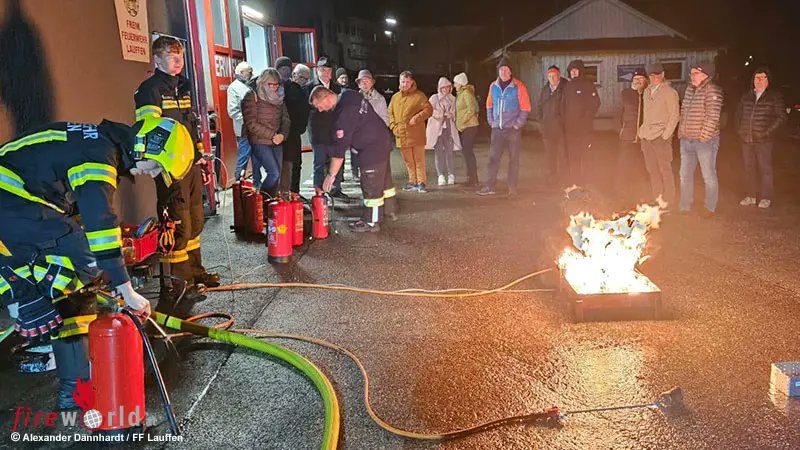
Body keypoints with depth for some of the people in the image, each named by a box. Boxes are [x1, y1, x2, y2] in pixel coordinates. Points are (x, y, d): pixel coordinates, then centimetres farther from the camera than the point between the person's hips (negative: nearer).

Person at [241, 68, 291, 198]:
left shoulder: (279, 97, 12)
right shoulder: (253, 97, -6)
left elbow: (286, 119, 10)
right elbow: (251, 123, -12)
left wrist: (282, 135, -9)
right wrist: (272, 135, -14)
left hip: (277, 142, 6)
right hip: (260, 142, -6)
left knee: (277, 175, 4)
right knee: (274, 173, -14)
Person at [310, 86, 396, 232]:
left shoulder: (344, 114, -27)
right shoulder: (349, 94, -1)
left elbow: (340, 148, -25)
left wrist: (331, 175, -19)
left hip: (372, 149, -10)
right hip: (383, 139, 10)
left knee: (370, 185, -1)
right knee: (384, 178, 22)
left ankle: (371, 222, 9)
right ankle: (390, 209, 37)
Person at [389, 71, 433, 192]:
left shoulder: (419, 95, 0)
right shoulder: (395, 97, 13)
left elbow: (428, 109, -7)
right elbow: (390, 113, 16)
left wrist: (416, 118, -17)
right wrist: (394, 127, 2)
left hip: (417, 135, -5)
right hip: (402, 135, 5)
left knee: (419, 160, -2)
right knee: (408, 161, 11)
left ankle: (421, 182, 3)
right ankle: (412, 182, 20)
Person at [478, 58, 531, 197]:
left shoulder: (519, 86, -6)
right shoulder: (493, 86, 7)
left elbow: (526, 108, -5)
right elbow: (489, 105, 17)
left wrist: (517, 125, -10)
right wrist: (491, 122, 8)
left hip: (513, 129, -4)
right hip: (497, 129, 4)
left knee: (513, 159, 3)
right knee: (493, 158, 2)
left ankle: (512, 188, 10)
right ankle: (489, 187, 5)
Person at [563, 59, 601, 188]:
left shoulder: (588, 84, -3)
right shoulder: (569, 85, 14)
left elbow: (595, 103, -8)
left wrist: (586, 118, -12)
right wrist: (565, 120, 9)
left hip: (583, 127, -6)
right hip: (570, 126, 6)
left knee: (579, 156, -9)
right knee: (571, 155, 6)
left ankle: (580, 184, -4)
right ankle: (573, 183, 13)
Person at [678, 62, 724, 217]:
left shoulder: (712, 91, -12)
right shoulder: (689, 89, 11)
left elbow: (713, 117, -17)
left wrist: (703, 136, -18)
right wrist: (681, 132, 12)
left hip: (705, 141, -8)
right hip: (686, 140, 8)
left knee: (709, 176, 2)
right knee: (685, 175, 14)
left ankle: (710, 208, 13)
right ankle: (685, 207, 25)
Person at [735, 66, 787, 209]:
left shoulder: (775, 96, -1)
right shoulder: (746, 97, 12)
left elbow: (782, 117, -3)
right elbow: (738, 115, 22)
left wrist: (768, 132, -11)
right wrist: (740, 130, 8)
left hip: (764, 140, -4)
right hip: (746, 140, 5)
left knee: (765, 169, -1)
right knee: (749, 169, 10)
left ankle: (766, 198, 7)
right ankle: (751, 196, 21)